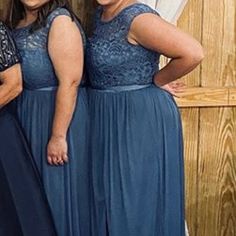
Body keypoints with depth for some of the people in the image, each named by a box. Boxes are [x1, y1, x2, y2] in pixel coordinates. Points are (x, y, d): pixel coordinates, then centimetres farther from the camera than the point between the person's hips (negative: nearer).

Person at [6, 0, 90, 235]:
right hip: (26, 114, 7)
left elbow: (70, 82, -21)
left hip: (57, 112, -7)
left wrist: (58, 136, -22)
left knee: (59, 188, 5)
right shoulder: (16, 22, 8)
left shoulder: (60, 21, -16)